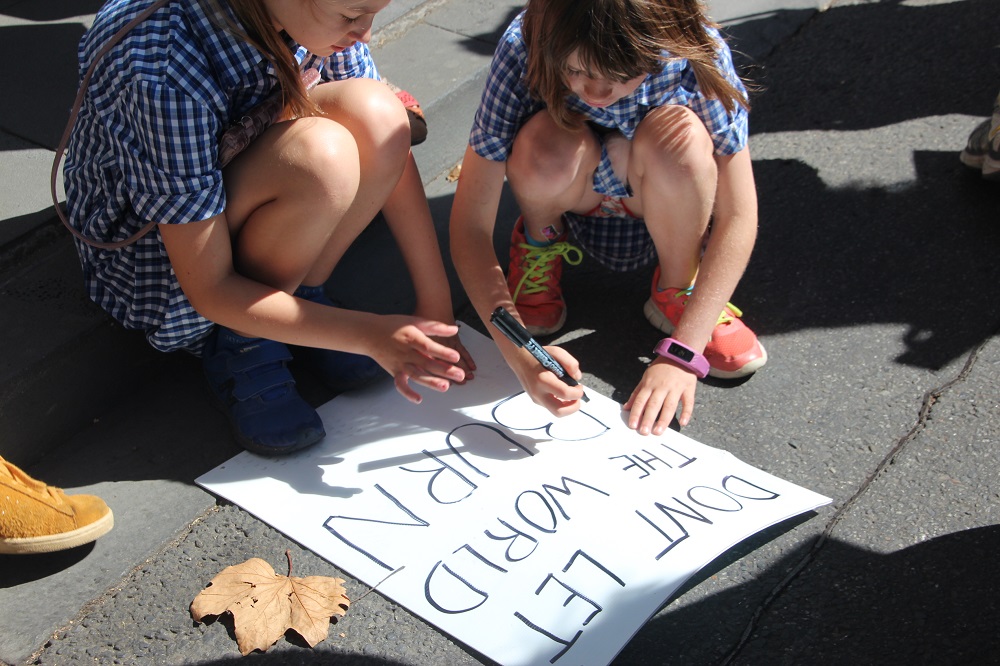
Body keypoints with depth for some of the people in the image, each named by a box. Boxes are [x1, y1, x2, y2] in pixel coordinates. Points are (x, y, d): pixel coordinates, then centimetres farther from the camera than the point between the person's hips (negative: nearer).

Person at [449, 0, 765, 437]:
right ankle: (541, 244, 1)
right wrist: (518, 353, -42)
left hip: (662, 203, 0)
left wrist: (681, 355, -34)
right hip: (571, 200, 0)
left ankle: (679, 291, -7)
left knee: (679, 136, -34)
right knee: (545, 148, -34)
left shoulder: (696, 51, -30)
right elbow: (469, 222, -30)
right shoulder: (524, 48, -31)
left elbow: (738, 216, -26)